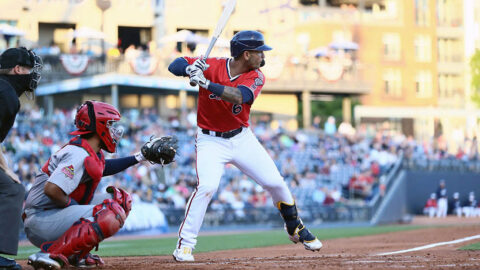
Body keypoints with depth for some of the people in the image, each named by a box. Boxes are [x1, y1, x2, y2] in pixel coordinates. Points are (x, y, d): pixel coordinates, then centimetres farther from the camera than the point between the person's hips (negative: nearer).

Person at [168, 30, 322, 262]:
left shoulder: (256, 77, -9)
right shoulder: (212, 66, -14)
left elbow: (238, 96, -29)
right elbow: (174, 65, -13)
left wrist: (206, 83, -40)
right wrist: (189, 69, -36)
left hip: (242, 138, 4)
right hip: (211, 141, -3)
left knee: (275, 183, 3)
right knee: (207, 186, -25)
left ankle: (296, 229, 29)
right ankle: (185, 244, -16)